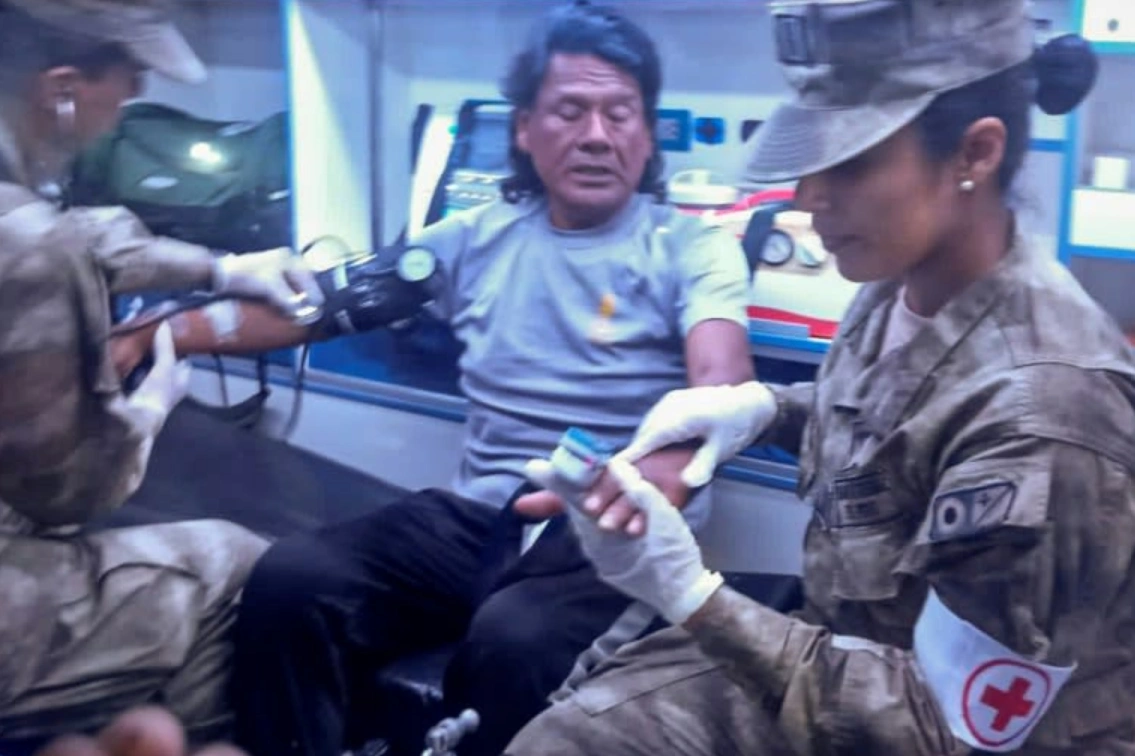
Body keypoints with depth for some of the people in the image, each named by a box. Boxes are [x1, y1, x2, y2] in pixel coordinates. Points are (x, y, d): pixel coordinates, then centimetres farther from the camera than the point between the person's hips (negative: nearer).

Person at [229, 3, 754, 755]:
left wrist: (653, 486, -39)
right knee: (289, 580, -20)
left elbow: (723, 388, -16)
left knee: (514, 641, -35)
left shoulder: (691, 247, 2)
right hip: (477, 516, 4)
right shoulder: (476, 239, 15)